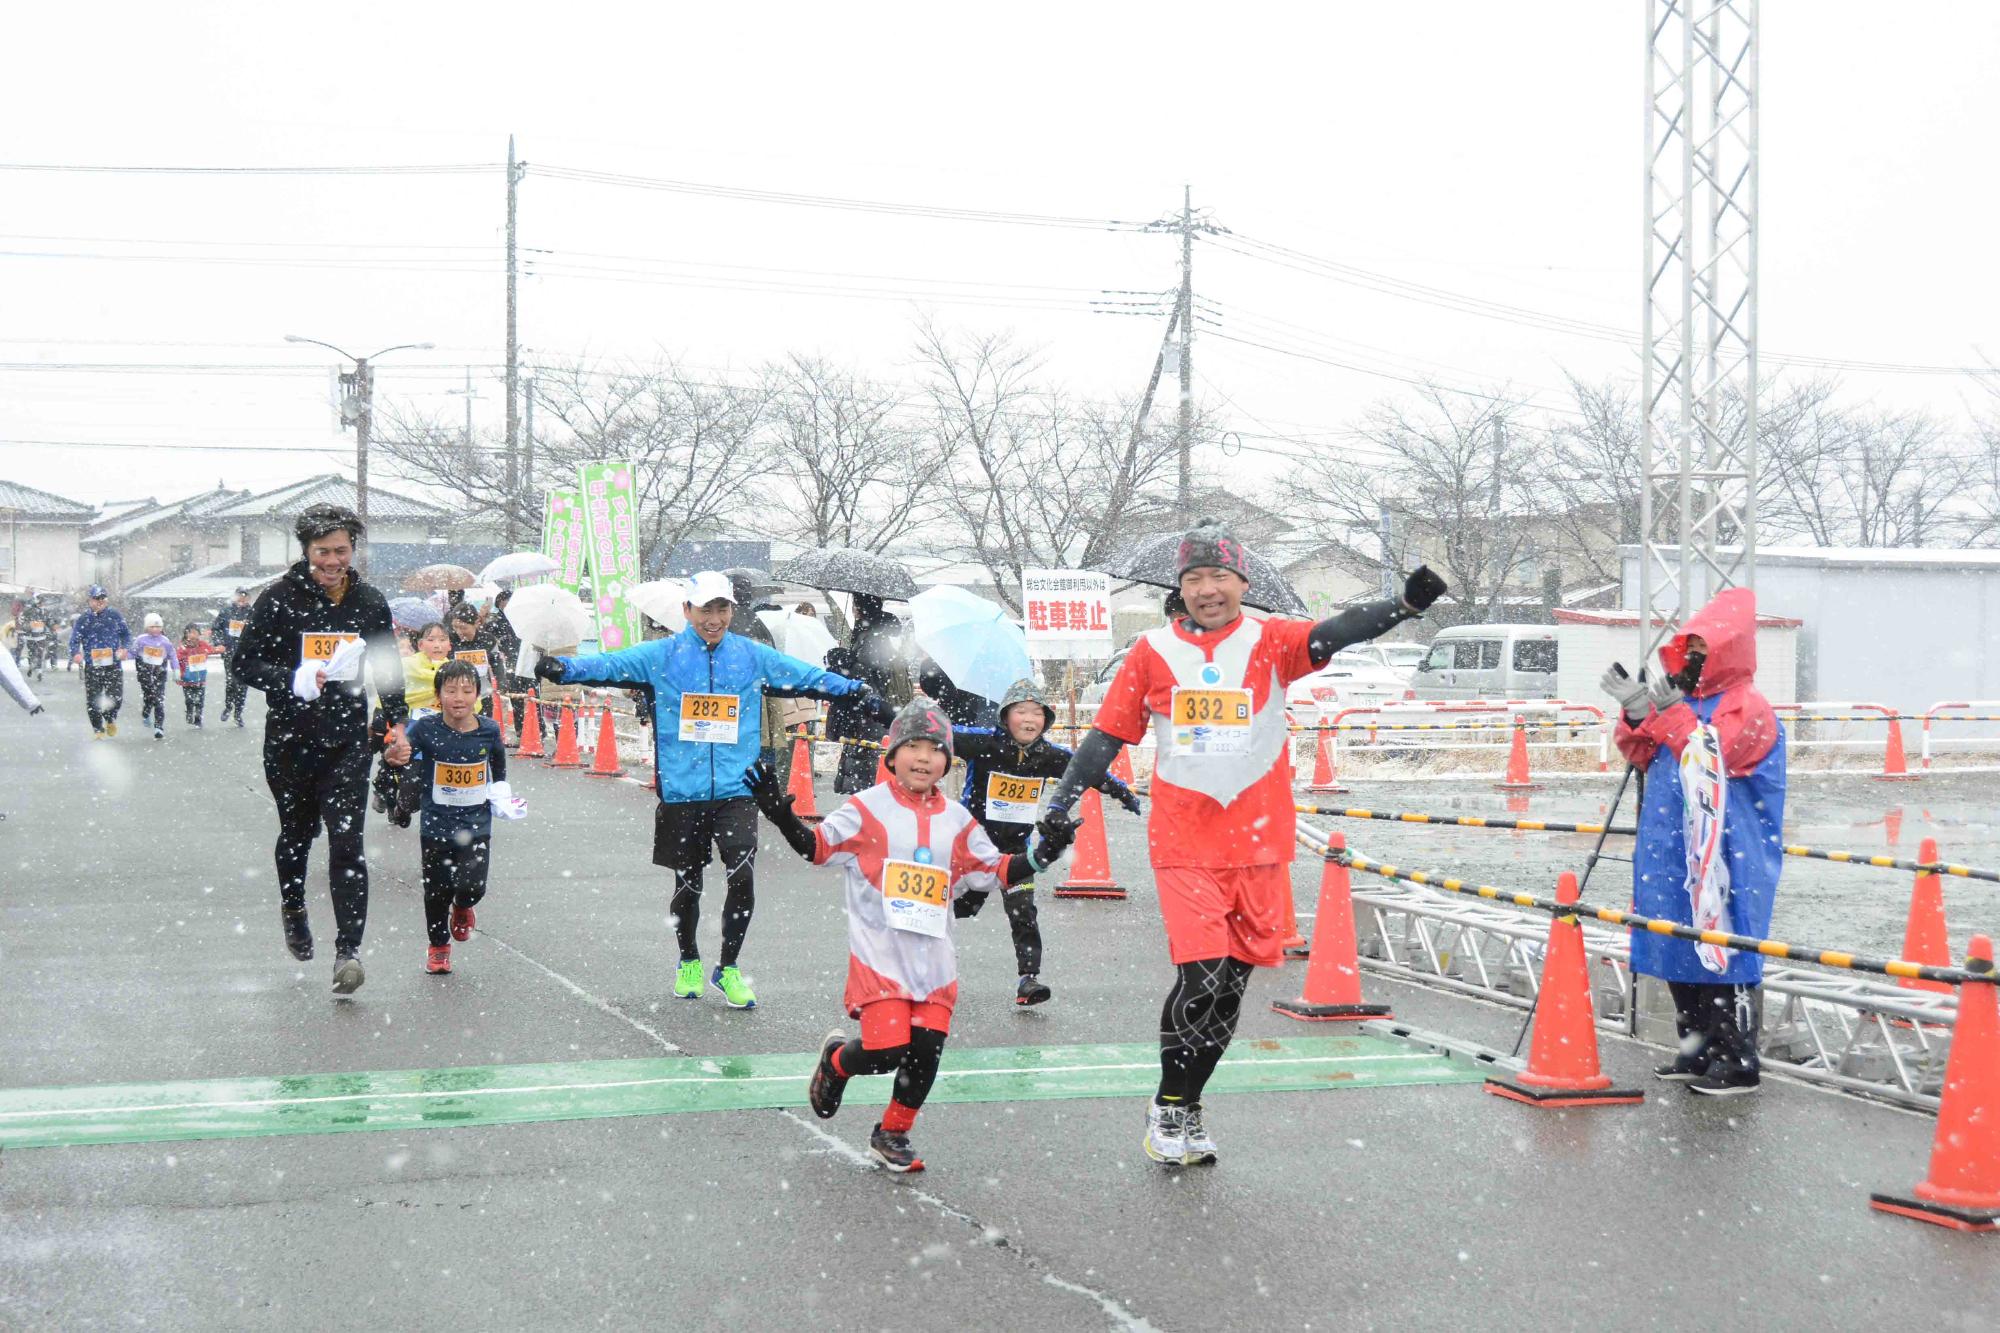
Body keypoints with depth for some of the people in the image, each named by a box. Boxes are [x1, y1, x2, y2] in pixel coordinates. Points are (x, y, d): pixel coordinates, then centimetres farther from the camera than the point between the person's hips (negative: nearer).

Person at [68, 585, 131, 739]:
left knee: (116, 698, -6)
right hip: (92, 667, 0)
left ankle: (111, 720, 27)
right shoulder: (83, 620, 4)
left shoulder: (115, 616, 6)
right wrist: (76, 654, -17)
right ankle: (98, 729, 19)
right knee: (93, 701, 0)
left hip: (113, 665, 0)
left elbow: (126, 634, 13)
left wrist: (125, 648, -5)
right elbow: (74, 640, 3)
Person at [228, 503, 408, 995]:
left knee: (347, 842, -11)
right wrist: (292, 680, -21)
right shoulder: (280, 598, -6)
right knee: (297, 832, 18)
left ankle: (348, 950, -13)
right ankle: (292, 906, 46)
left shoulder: (370, 601, 4)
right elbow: (243, 662, -4)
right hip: (290, 738, 0)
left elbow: (387, 668, 16)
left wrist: (396, 723, 9)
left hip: (348, 738, 0)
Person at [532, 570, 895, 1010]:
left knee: (743, 877, -12)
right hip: (682, 791, 0)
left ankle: (728, 968, 8)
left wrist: (859, 693, -4)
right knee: (687, 883, 11)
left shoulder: (753, 656, 5)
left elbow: (809, 677, 5)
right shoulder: (662, 655, 0)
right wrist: (563, 669, -27)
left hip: (737, 789, 0)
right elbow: (610, 666, -10)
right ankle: (689, 963, 36)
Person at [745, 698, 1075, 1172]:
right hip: (879, 954, -4)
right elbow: (817, 846, -1)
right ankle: (836, 1060, 23)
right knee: (886, 1051, -13)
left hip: (933, 959, 4)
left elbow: (995, 870, 15)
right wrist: (779, 812, -16)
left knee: (925, 1051, -2)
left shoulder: (956, 820, 11)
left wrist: (1040, 856, 1)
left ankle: (892, 1135, 20)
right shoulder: (868, 809, -1)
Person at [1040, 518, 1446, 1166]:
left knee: (1230, 987, 8)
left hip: (1260, 843, 2)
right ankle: (1168, 1107, 8)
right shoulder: (1152, 652, 5)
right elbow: (1108, 735, 9)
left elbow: (1336, 633, -14)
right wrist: (1061, 804, 2)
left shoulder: (1269, 642, 3)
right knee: (1200, 979, -12)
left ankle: (1187, 1110, 25)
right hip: (1185, 845, -2)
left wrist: (1406, 603, -30)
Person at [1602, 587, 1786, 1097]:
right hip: (1672, 850, 8)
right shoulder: (1683, 697, 15)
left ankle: (1736, 1060, 1)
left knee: (1722, 953, -6)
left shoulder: (1748, 707, -9)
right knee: (1680, 954, 14)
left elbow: (1714, 757, -21)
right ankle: (1699, 1048, 25)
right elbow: (1642, 754, 15)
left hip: (1725, 859, -8)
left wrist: (1672, 711, -24)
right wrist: (1636, 714, -4)